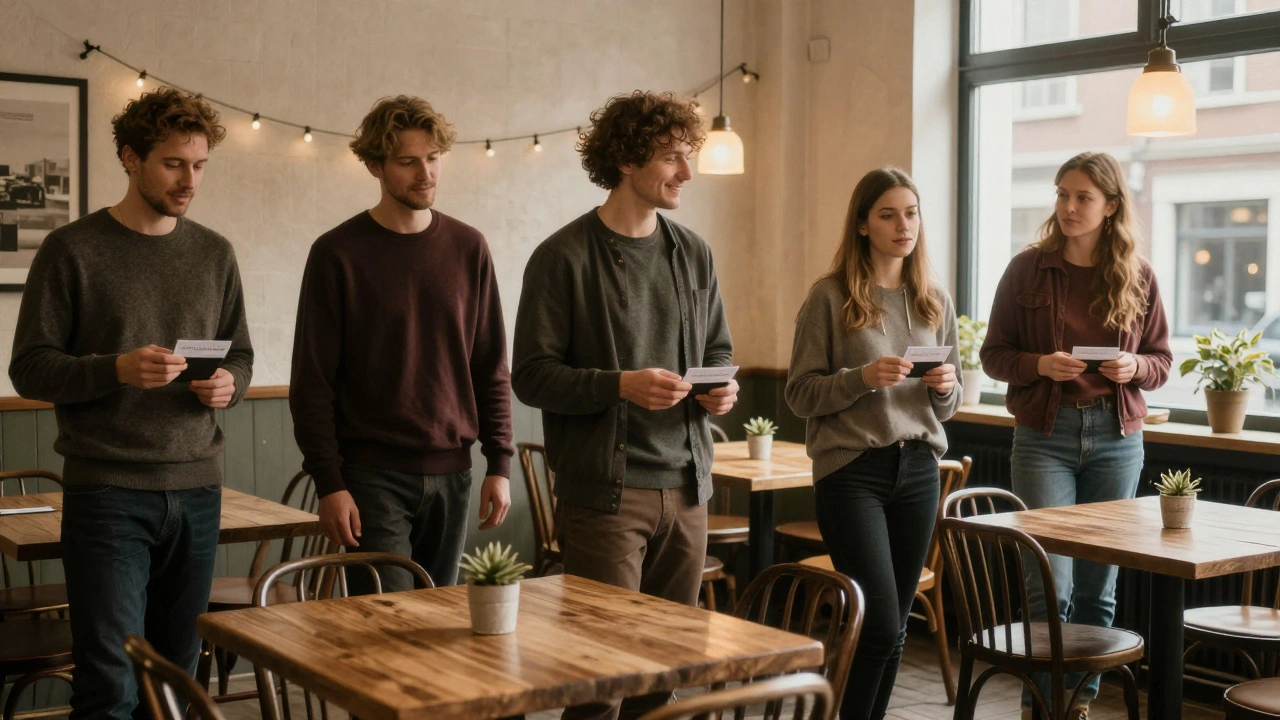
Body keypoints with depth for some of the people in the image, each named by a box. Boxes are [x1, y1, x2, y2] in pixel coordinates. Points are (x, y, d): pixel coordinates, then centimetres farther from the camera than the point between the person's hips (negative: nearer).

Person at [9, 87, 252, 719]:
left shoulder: (214, 254, 12)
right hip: (107, 493, -4)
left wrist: (227, 384, -5)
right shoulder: (72, 250, -1)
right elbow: (29, 369, -3)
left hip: (197, 488, 4)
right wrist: (117, 369, -20)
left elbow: (241, 356, 18)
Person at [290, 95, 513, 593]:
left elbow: (492, 368, 10)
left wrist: (500, 464, 3)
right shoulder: (338, 253, -3)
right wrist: (329, 483, -10)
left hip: (451, 475, 4)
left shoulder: (468, 248, 7)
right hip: (373, 476, -3)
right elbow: (311, 381, -4)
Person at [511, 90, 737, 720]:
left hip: (686, 486, 6)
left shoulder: (693, 253, 11)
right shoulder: (563, 257, -7)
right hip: (605, 490, -6)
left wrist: (722, 390, -1)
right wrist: (621, 385, -22)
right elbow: (532, 375, -9)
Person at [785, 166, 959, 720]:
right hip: (850, 471, -5)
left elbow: (948, 403, 17)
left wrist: (945, 387, -6)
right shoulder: (830, 296, -3)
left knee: (893, 630, 8)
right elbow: (800, 394, -5)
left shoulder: (934, 301, 11)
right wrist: (862, 378, -20)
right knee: (880, 627, -9)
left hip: (917, 470, 5)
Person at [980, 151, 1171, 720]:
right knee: (1050, 586, -7)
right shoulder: (1027, 269, -1)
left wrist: (1134, 367, -11)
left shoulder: (1138, 277, 4)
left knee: (1097, 587, 8)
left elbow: (1161, 361, 11)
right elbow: (994, 355, 2)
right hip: (1044, 437, -2)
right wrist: (1039, 365, -17)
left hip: (1116, 438, 2)